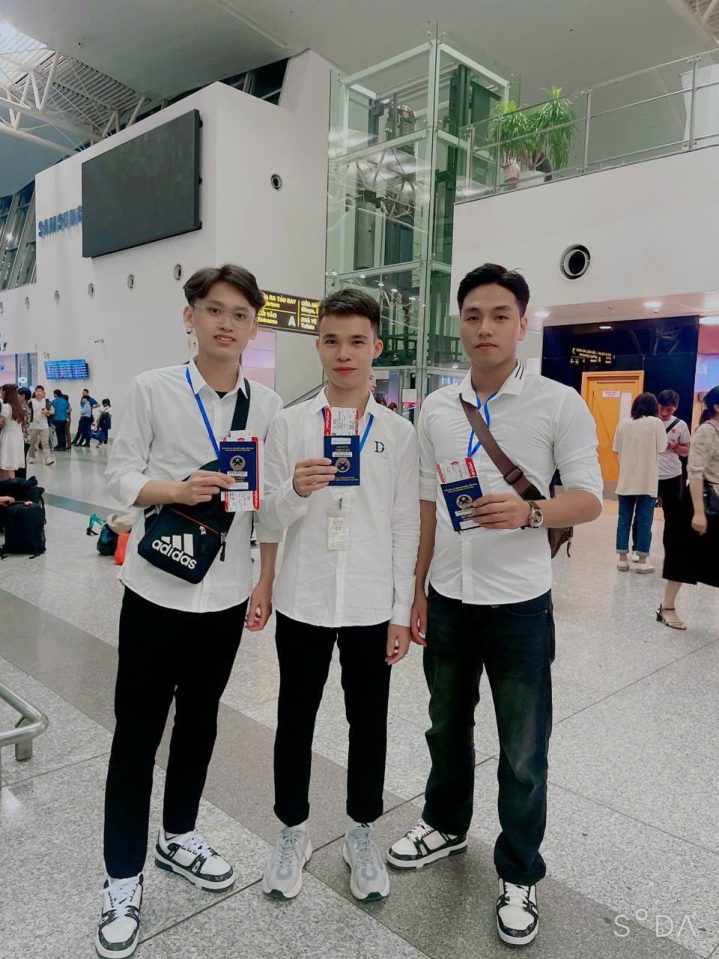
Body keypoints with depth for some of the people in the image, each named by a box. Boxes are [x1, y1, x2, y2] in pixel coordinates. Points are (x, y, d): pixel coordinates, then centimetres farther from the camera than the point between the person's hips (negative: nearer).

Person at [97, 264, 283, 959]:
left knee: (199, 719, 18)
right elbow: (119, 475, -5)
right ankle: (121, 878, 26)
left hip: (227, 591, 3)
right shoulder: (151, 389, -6)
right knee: (137, 730, 7)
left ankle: (179, 837, 41)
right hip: (156, 587, -2)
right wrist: (175, 489, -24)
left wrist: (267, 583, 6)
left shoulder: (267, 405, 1)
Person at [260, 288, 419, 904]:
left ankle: (362, 834, 35)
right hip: (304, 601, 0)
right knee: (295, 721, 13)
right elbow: (272, 520, -2)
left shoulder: (399, 432, 0)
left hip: (372, 605, 0)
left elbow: (405, 526, 1)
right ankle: (293, 833, 36)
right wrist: (298, 490, -24)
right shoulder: (288, 426, -2)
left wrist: (402, 609, -1)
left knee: (369, 722, 14)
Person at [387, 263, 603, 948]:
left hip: (519, 604, -4)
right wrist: (416, 593, 9)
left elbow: (588, 499, -9)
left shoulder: (559, 404, -8)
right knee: (447, 727, 22)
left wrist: (528, 511, -29)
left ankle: (519, 875, 31)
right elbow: (425, 507, 9)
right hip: (449, 599, 4)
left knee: (523, 753, 9)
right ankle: (447, 825, 46)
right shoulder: (436, 408, 4)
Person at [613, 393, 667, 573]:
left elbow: (616, 449, 4)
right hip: (647, 480, -2)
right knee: (644, 520, 4)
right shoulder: (656, 423, -6)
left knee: (624, 518, 8)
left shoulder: (623, 423, 1)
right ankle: (642, 560, 7)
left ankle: (622, 558, 12)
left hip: (626, 479, 3)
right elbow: (661, 449, -6)